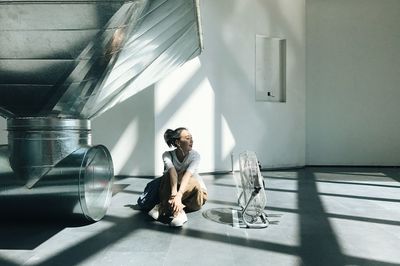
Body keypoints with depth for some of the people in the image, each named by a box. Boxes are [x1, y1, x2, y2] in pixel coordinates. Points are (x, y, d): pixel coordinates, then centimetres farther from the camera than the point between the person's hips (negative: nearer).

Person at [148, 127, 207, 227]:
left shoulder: (195, 155, -16)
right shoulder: (167, 155, -13)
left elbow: (187, 175, -34)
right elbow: (172, 172, -33)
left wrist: (178, 196, -50)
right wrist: (174, 194, -51)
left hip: (196, 194, -1)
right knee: (169, 174, -29)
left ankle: (163, 208, -33)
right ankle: (178, 211, -40)